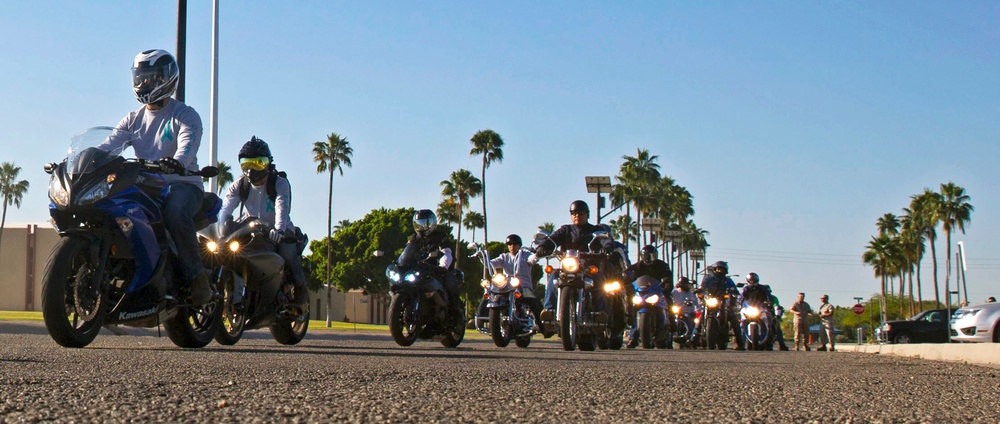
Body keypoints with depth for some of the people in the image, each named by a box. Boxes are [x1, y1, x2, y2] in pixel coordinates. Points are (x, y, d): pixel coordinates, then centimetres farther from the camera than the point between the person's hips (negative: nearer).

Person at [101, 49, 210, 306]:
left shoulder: (185, 115, 1)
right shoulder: (134, 119, 19)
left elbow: (188, 144, -20)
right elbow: (108, 145, 6)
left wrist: (176, 162, -44)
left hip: (182, 183, -6)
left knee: (175, 212, -38)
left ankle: (195, 276, -27)